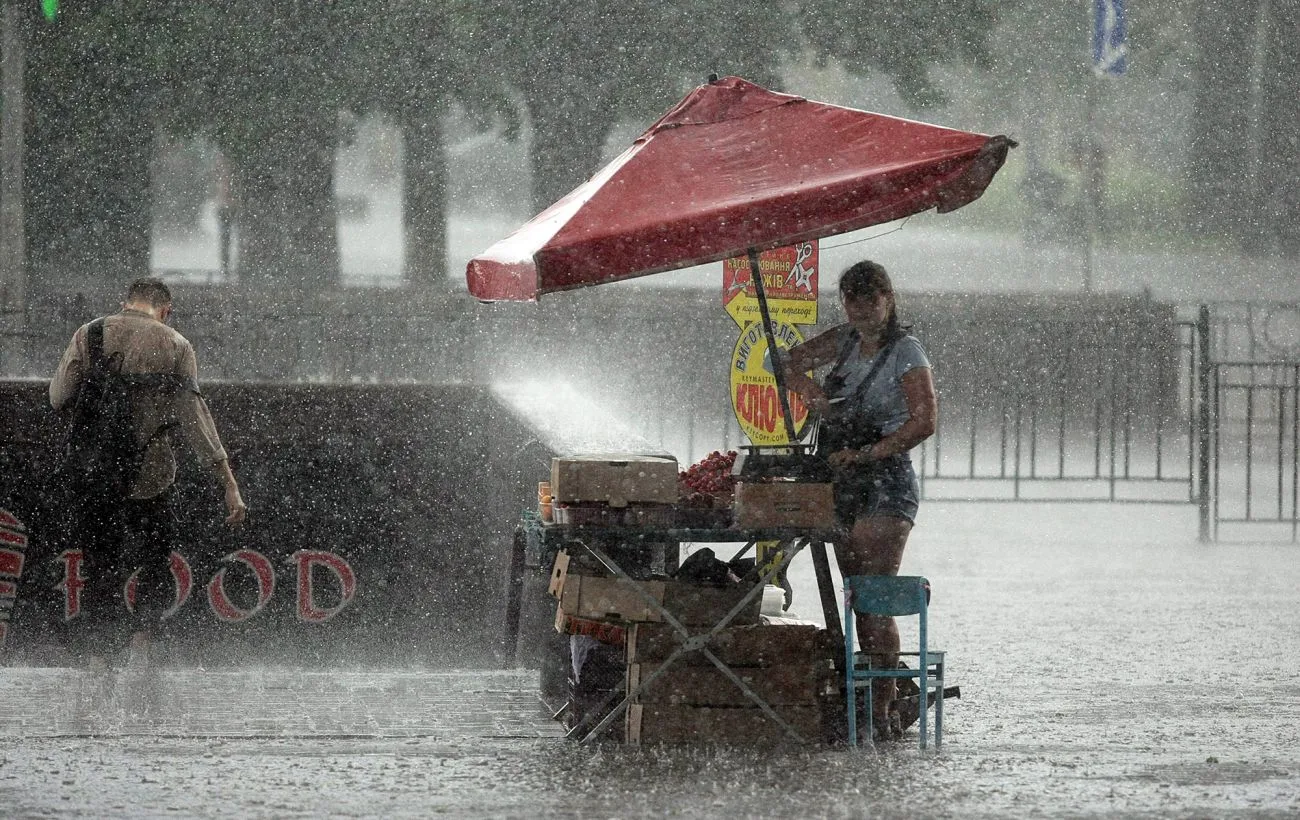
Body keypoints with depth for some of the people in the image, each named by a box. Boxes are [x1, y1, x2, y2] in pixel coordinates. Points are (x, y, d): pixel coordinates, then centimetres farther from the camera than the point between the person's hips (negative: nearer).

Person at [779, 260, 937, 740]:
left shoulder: (906, 353, -8)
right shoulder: (847, 341, 12)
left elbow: (924, 422, -17)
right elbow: (790, 363, 23)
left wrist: (865, 453, -20)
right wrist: (808, 389, 2)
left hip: (886, 483, -7)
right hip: (844, 484, 7)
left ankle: (882, 714, -17)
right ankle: (865, 708, 8)